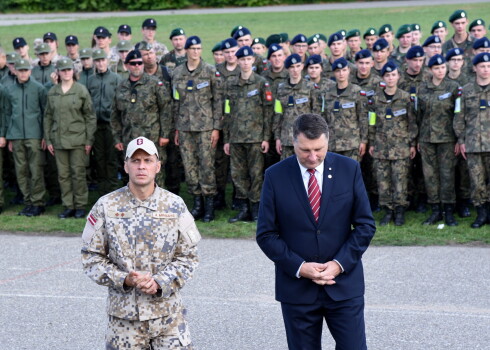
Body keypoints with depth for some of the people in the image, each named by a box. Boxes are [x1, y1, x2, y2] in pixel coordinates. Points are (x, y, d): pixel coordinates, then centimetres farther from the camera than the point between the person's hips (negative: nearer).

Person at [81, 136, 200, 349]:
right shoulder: (106, 207, -1)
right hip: (124, 313, 0)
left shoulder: (175, 206, 1)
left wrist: (160, 283, -12)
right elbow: (91, 257, 1)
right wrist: (124, 279, -14)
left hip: (168, 312, 0)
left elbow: (188, 256, 3)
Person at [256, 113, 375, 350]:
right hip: (297, 288, 0)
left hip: (344, 284, 0)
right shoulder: (275, 176, -4)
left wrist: (340, 264, -11)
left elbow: (365, 225, 1)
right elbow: (266, 234, -2)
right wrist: (298, 267, -13)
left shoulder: (349, 170, -2)